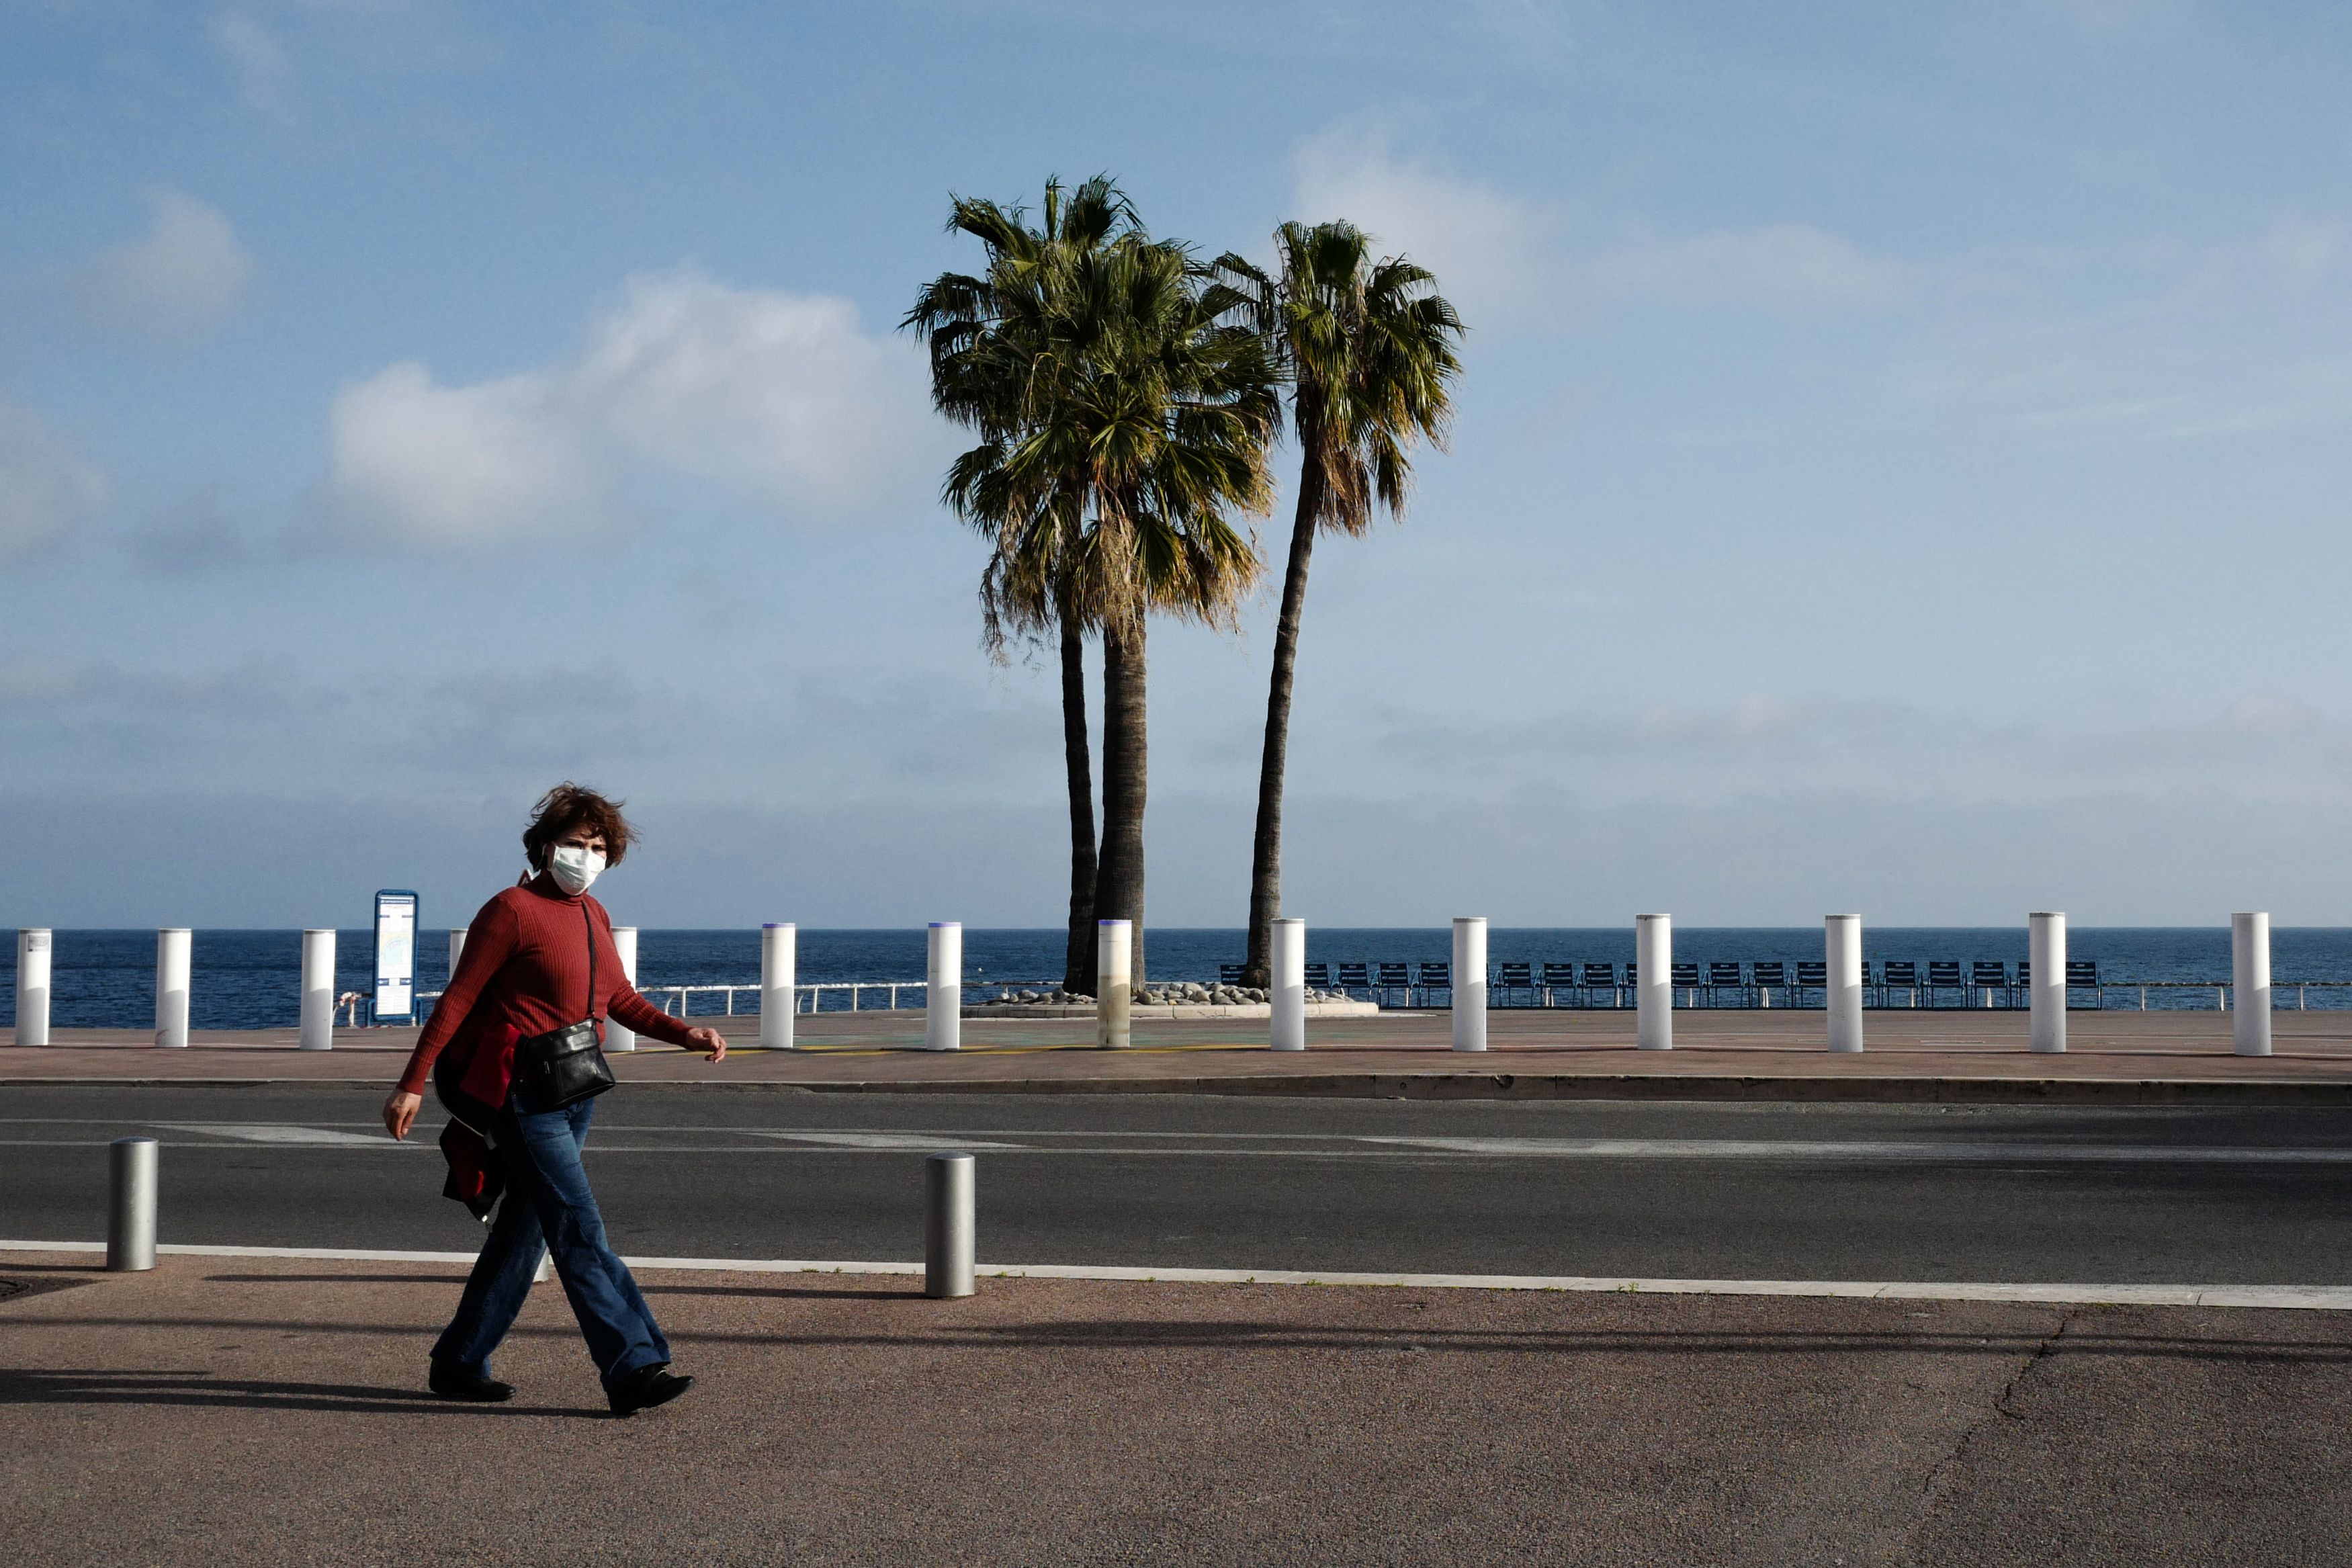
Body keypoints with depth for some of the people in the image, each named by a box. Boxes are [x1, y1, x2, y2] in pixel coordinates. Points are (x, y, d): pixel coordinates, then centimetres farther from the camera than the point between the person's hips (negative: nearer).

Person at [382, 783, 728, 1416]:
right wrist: (412, 1084, -10)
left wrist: (685, 1033, 3)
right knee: (579, 1232, -12)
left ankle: (460, 1363, 22)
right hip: (519, 1092, -8)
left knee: (525, 1229, 12)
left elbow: (622, 1000, 19)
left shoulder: (593, 915, 14)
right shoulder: (512, 910, -9)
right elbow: (457, 999, -9)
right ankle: (633, 1369, -15)